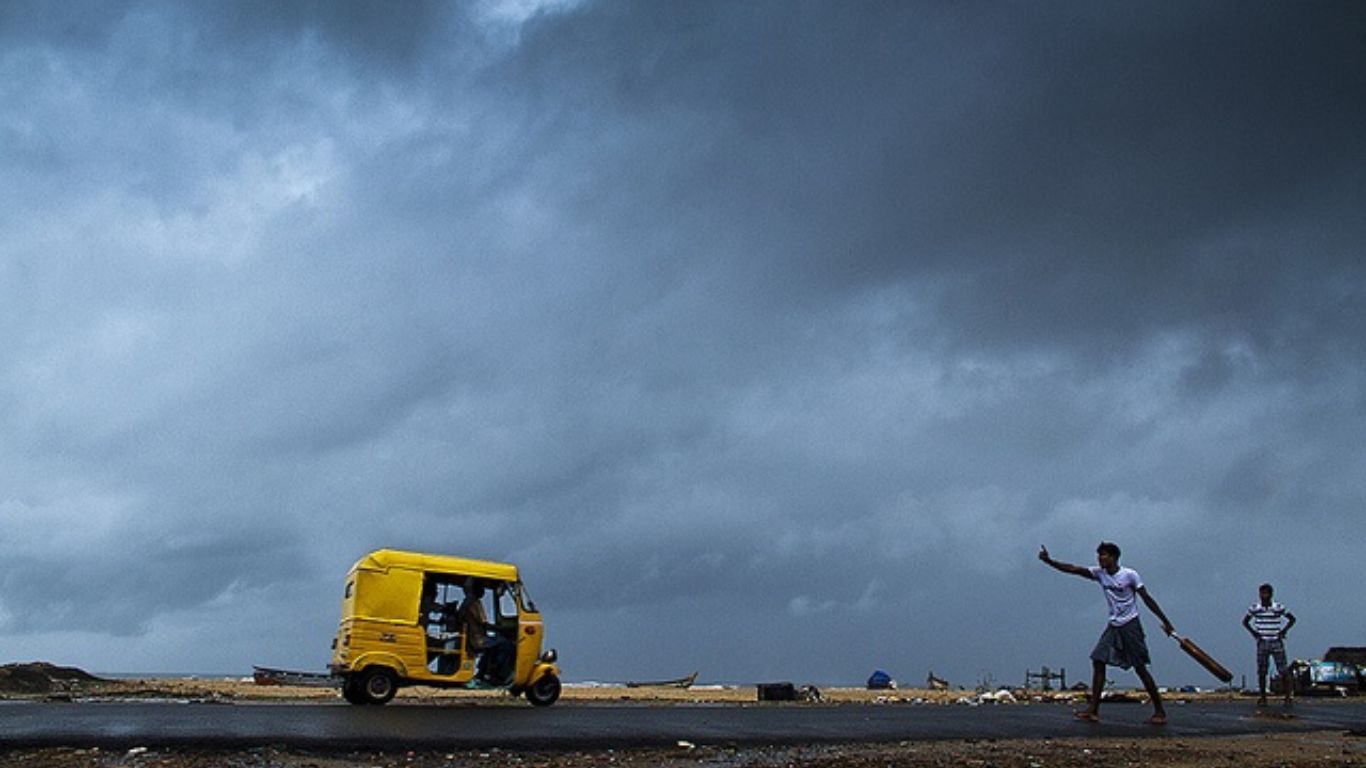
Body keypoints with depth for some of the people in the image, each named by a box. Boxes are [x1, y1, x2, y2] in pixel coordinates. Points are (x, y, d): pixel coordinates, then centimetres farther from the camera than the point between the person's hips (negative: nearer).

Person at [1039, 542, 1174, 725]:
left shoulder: (1129, 575, -10)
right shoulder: (1099, 573, 3)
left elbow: (1147, 598, -7)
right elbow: (1073, 569, -5)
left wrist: (1165, 621, -7)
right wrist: (1049, 561, -16)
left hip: (1130, 626, -6)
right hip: (1113, 626, 6)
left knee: (1140, 668, -4)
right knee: (1098, 661, -4)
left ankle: (1160, 711, 7)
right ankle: (1093, 710, -4)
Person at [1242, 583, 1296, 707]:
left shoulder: (1278, 607, -4)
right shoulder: (1254, 608, 1)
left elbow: (1292, 619, 8)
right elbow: (1245, 621, 14)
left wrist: (1283, 631, -1)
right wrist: (1254, 632, 2)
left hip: (1277, 643, -1)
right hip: (1262, 643, 1)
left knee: (1283, 671, -4)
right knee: (1261, 672, 1)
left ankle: (1288, 697, 2)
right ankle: (1262, 698, 7)